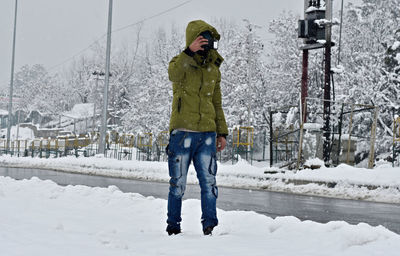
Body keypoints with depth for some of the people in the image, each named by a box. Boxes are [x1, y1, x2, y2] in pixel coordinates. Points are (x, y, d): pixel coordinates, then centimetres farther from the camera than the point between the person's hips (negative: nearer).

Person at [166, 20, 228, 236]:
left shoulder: (214, 70, 15)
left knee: (209, 182, -1)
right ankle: (173, 226, 15)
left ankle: (209, 224, 6)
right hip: (182, 132, -3)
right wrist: (190, 51, -39)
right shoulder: (181, 62, 1)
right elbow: (174, 74, -26)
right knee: (178, 183, 4)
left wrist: (222, 133, 14)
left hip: (207, 134, 3)